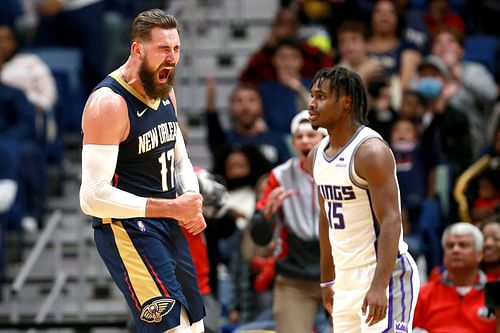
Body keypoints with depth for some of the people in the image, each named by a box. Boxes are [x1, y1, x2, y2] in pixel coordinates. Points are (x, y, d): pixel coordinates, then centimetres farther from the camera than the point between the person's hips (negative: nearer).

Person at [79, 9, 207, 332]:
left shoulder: (166, 93, 8)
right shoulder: (109, 103, -20)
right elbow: (94, 196, -26)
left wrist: (192, 202, 0)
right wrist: (173, 207, -24)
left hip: (169, 227, 9)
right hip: (126, 229, -9)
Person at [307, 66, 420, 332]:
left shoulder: (371, 151, -16)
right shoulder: (316, 156, 10)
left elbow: (391, 221, -21)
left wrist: (380, 285, -29)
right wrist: (327, 280, 22)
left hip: (384, 273, -9)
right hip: (347, 277, 9)